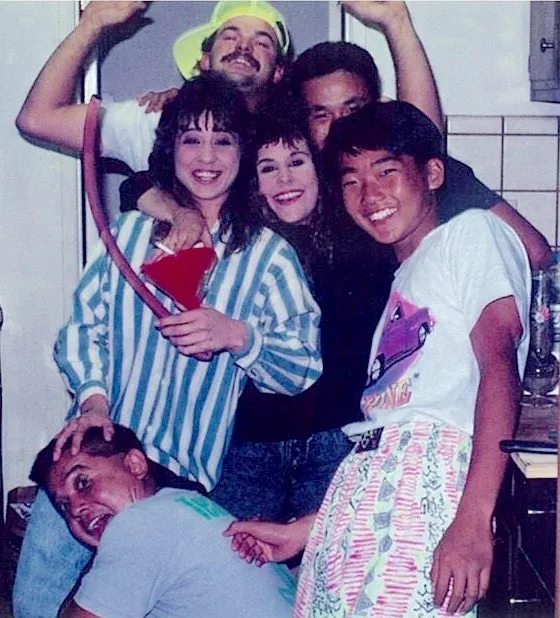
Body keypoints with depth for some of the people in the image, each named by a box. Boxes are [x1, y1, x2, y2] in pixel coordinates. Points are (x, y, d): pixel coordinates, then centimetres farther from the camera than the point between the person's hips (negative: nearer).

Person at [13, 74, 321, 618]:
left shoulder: (268, 254, -2)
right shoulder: (131, 233, 7)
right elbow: (82, 327, 5)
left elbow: (303, 369, -6)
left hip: (185, 479, -2)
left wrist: (238, 336, -22)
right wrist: (93, 396, -12)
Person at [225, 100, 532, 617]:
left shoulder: (472, 233, 8)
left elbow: (499, 361, -8)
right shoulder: (403, 283, 31)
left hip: (434, 475, -7)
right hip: (359, 493, 7)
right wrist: (305, 530, 23)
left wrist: (473, 520, -20)